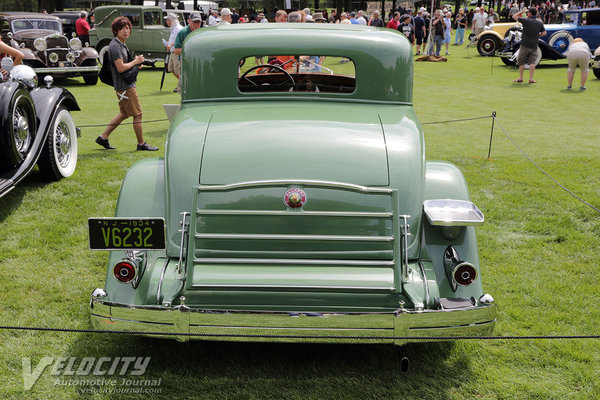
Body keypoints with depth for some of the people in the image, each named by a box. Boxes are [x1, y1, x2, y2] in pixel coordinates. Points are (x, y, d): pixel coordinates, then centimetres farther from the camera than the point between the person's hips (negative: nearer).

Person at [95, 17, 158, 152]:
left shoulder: (122, 44, 15)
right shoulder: (115, 46, -16)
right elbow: (120, 68, -24)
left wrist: (136, 63, 8)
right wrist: (136, 61, -12)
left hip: (127, 84, 11)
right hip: (124, 86, -11)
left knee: (124, 113, 18)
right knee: (137, 114, -4)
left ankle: (103, 137, 22)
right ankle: (141, 144, 6)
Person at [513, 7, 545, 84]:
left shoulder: (525, 20, -8)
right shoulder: (540, 22, 4)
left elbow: (514, 16, 3)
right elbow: (544, 33, 9)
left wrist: (522, 11, 12)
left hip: (525, 45, -3)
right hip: (534, 46, 3)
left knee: (521, 62, 8)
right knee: (532, 62, 4)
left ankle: (520, 78, 11)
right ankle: (531, 79, -2)